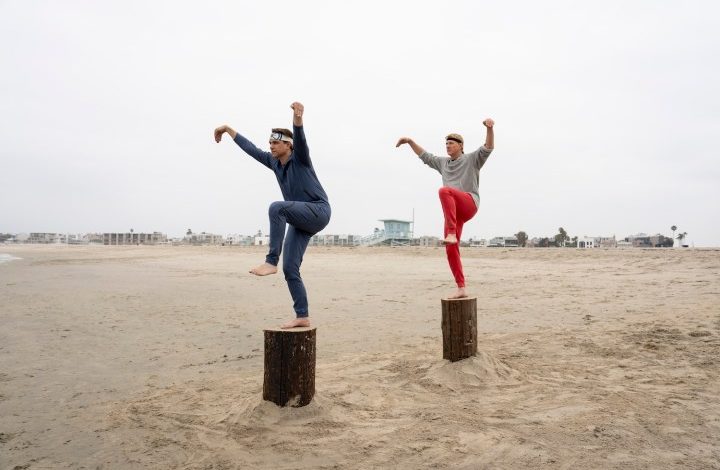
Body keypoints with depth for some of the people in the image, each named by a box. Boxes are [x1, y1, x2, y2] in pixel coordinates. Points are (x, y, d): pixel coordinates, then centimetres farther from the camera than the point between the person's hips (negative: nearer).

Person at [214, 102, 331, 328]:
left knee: (276, 207, -33)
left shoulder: (299, 157, -7)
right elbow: (251, 149, 20)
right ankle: (302, 316, 3)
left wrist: (297, 117, -47)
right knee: (290, 269, -2)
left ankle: (271, 262, -31)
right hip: (299, 221, 8)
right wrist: (228, 129, 26)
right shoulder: (274, 161, 11)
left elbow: (300, 137, -27)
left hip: (319, 212, -8)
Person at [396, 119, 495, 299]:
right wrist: (410, 141, 29)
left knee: (444, 191, -36)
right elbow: (425, 156, 36)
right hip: (454, 211, 7)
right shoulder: (444, 163, 26)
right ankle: (461, 289, 1)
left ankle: (452, 234, -41)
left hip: (469, 205, -6)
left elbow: (488, 148, -7)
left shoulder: (472, 159, 10)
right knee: (451, 250, -4)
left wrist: (489, 127, -24)